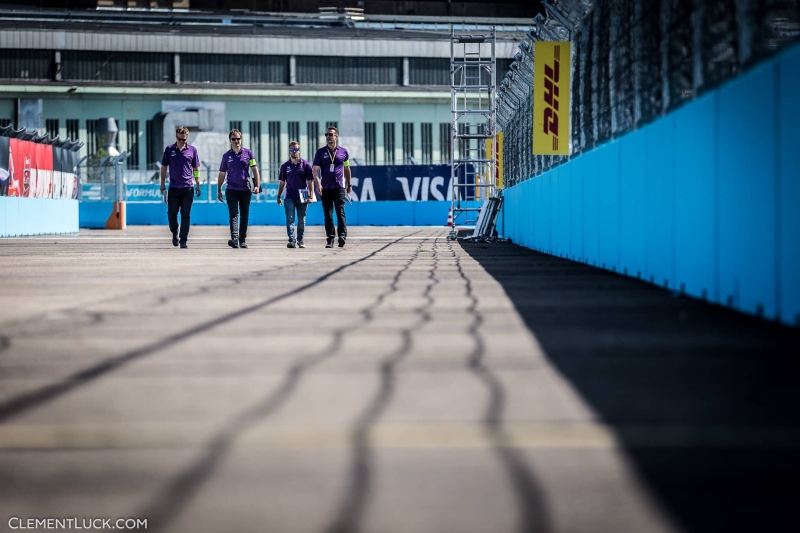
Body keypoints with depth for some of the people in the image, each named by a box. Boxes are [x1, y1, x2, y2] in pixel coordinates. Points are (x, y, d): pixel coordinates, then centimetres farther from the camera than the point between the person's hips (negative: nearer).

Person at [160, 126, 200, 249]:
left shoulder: (192, 150, 4)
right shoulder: (169, 150, 4)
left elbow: (196, 168, 9)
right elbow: (164, 167, 10)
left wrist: (197, 185, 5)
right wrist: (162, 184, 6)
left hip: (187, 188, -1)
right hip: (173, 188, 1)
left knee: (186, 215, -1)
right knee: (171, 213, 2)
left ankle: (183, 241, 2)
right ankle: (174, 233, 28)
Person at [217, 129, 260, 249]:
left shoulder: (248, 153, 5)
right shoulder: (226, 156, 6)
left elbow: (255, 170, 5)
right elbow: (222, 174, 11)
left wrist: (257, 185, -6)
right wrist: (219, 190, 10)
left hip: (246, 190, 1)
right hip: (231, 190, -1)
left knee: (245, 216, 7)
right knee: (234, 215, -12)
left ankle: (243, 240, 16)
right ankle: (234, 239, -24)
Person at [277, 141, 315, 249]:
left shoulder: (306, 165, 2)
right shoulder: (285, 166, 7)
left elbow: (310, 181, 1)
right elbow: (282, 182, 13)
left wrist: (311, 196, -8)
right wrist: (279, 196, 11)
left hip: (302, 197, 0)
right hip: (290, 197, 1)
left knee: (301, 220, 7)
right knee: (290, 219, -10)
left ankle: (300, 241, 17)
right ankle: (291, 240, -15)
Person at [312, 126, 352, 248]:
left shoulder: (343, 151, 8)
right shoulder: (320, 152, 5)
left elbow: (347, 168, 18)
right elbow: (315, 170, -2)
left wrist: (349, 185, 20)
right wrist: (318, 184, -17)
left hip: (339, 187, -1)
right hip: (325, 188, 1)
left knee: (340, 212, -12)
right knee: (328, 215, 4)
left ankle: (342, 236, -16)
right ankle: (330, 239, 8)